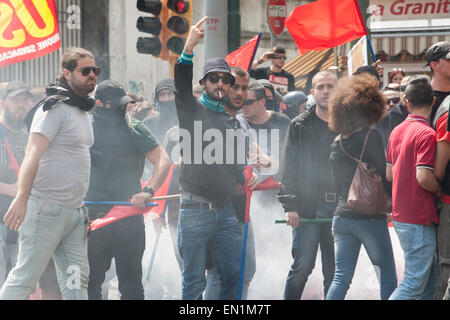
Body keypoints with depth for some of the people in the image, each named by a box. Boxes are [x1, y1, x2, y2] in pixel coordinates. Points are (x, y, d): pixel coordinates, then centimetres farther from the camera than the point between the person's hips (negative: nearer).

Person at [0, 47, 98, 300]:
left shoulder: (83, 111, 18)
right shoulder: (55, 108, -10)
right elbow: (33, 153, -22)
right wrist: (22, 197, -34)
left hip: (75, 211, 9)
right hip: (47, 207, -9)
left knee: (77, 281, 5)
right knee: (25, 278, -8)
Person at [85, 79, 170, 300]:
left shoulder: (134, 128, 4)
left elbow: (163, 161, -3)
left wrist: (148, 191, -19)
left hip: (129, 220, -1)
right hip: (93, 217, 1)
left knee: (131, 285, 3)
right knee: (90, 283, 4)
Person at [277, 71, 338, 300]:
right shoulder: (300, 126, 6)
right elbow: (288, 168, 2)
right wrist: (289, 205, -8)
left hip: (339, 207, 2)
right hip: (307, 207, -2)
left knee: (334, 270, 5)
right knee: (302, 266, -7)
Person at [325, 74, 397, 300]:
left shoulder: (336, 144, 9)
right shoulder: (371, 137, -10)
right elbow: (384, 177, -11)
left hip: (341, 217, 6)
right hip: (370, 218, -6)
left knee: (341, 277, 6)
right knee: (388, 280, 2)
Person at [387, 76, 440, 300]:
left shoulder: (397, 131, 9)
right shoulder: (426, 133, -16)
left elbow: (389, 174, 15)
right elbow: (424, 177, -23)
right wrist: (442, 189, -5)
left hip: (400, 215, 9)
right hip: (419, 219, -9)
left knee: (429, 280, 15)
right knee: (415, 283, -6)